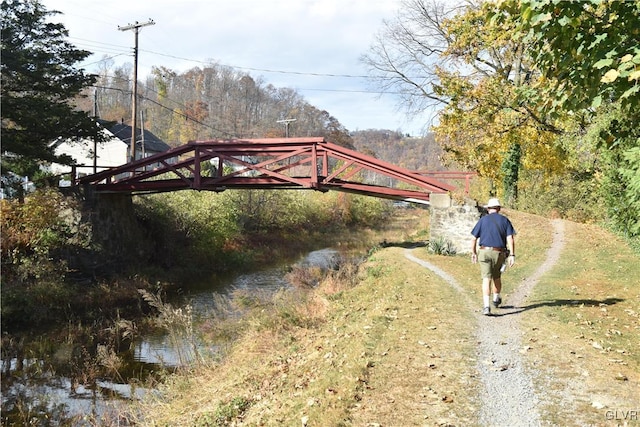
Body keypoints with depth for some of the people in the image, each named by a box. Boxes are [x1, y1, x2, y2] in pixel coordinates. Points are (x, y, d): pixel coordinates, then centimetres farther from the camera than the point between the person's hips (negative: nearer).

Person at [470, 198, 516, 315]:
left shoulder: (483, 220, 3)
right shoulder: (505, 220, 4)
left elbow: (474, 239, 3)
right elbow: (510, 239, -7)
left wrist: (473, 253, 14)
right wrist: (512, 255, -9)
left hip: (484, 252, -1)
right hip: (499, 253, 1)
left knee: (486, 279, -5)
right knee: (497, 277, 23)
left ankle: (486, 306, -18)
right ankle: (496, 299, 44)